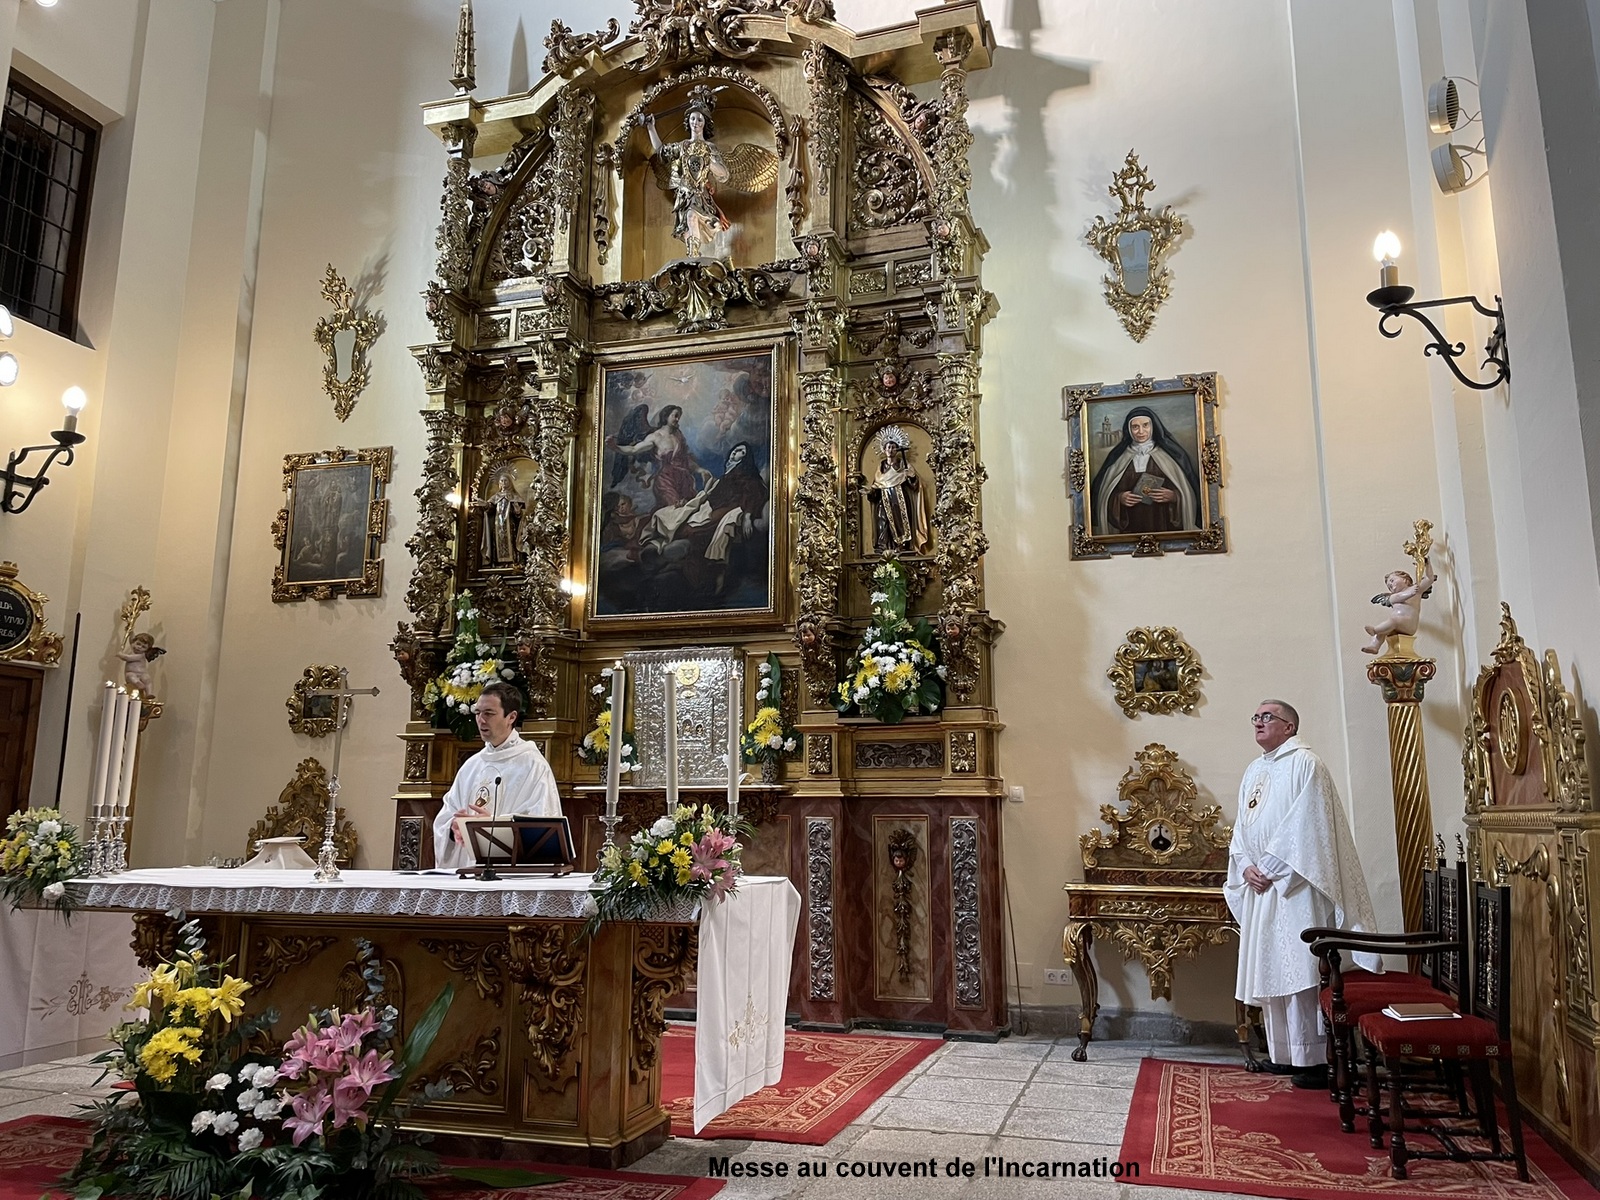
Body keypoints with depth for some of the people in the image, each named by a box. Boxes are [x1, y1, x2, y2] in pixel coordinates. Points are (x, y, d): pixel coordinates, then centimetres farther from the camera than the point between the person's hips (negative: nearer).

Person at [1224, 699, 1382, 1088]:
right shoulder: (1253, 772, 18)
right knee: (1269, 971, 10)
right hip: (1260, 888, 8)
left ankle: (1312, 1059, -2)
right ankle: (1282, 1053, 19)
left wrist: (1270, 869, -15)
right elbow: (1242, 827, 16)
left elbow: (1304, 827, -15)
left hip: (1294, 887, -8)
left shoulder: (1305, 764, -7)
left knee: (1298, 970, -8)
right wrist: (1246, 867, -1)